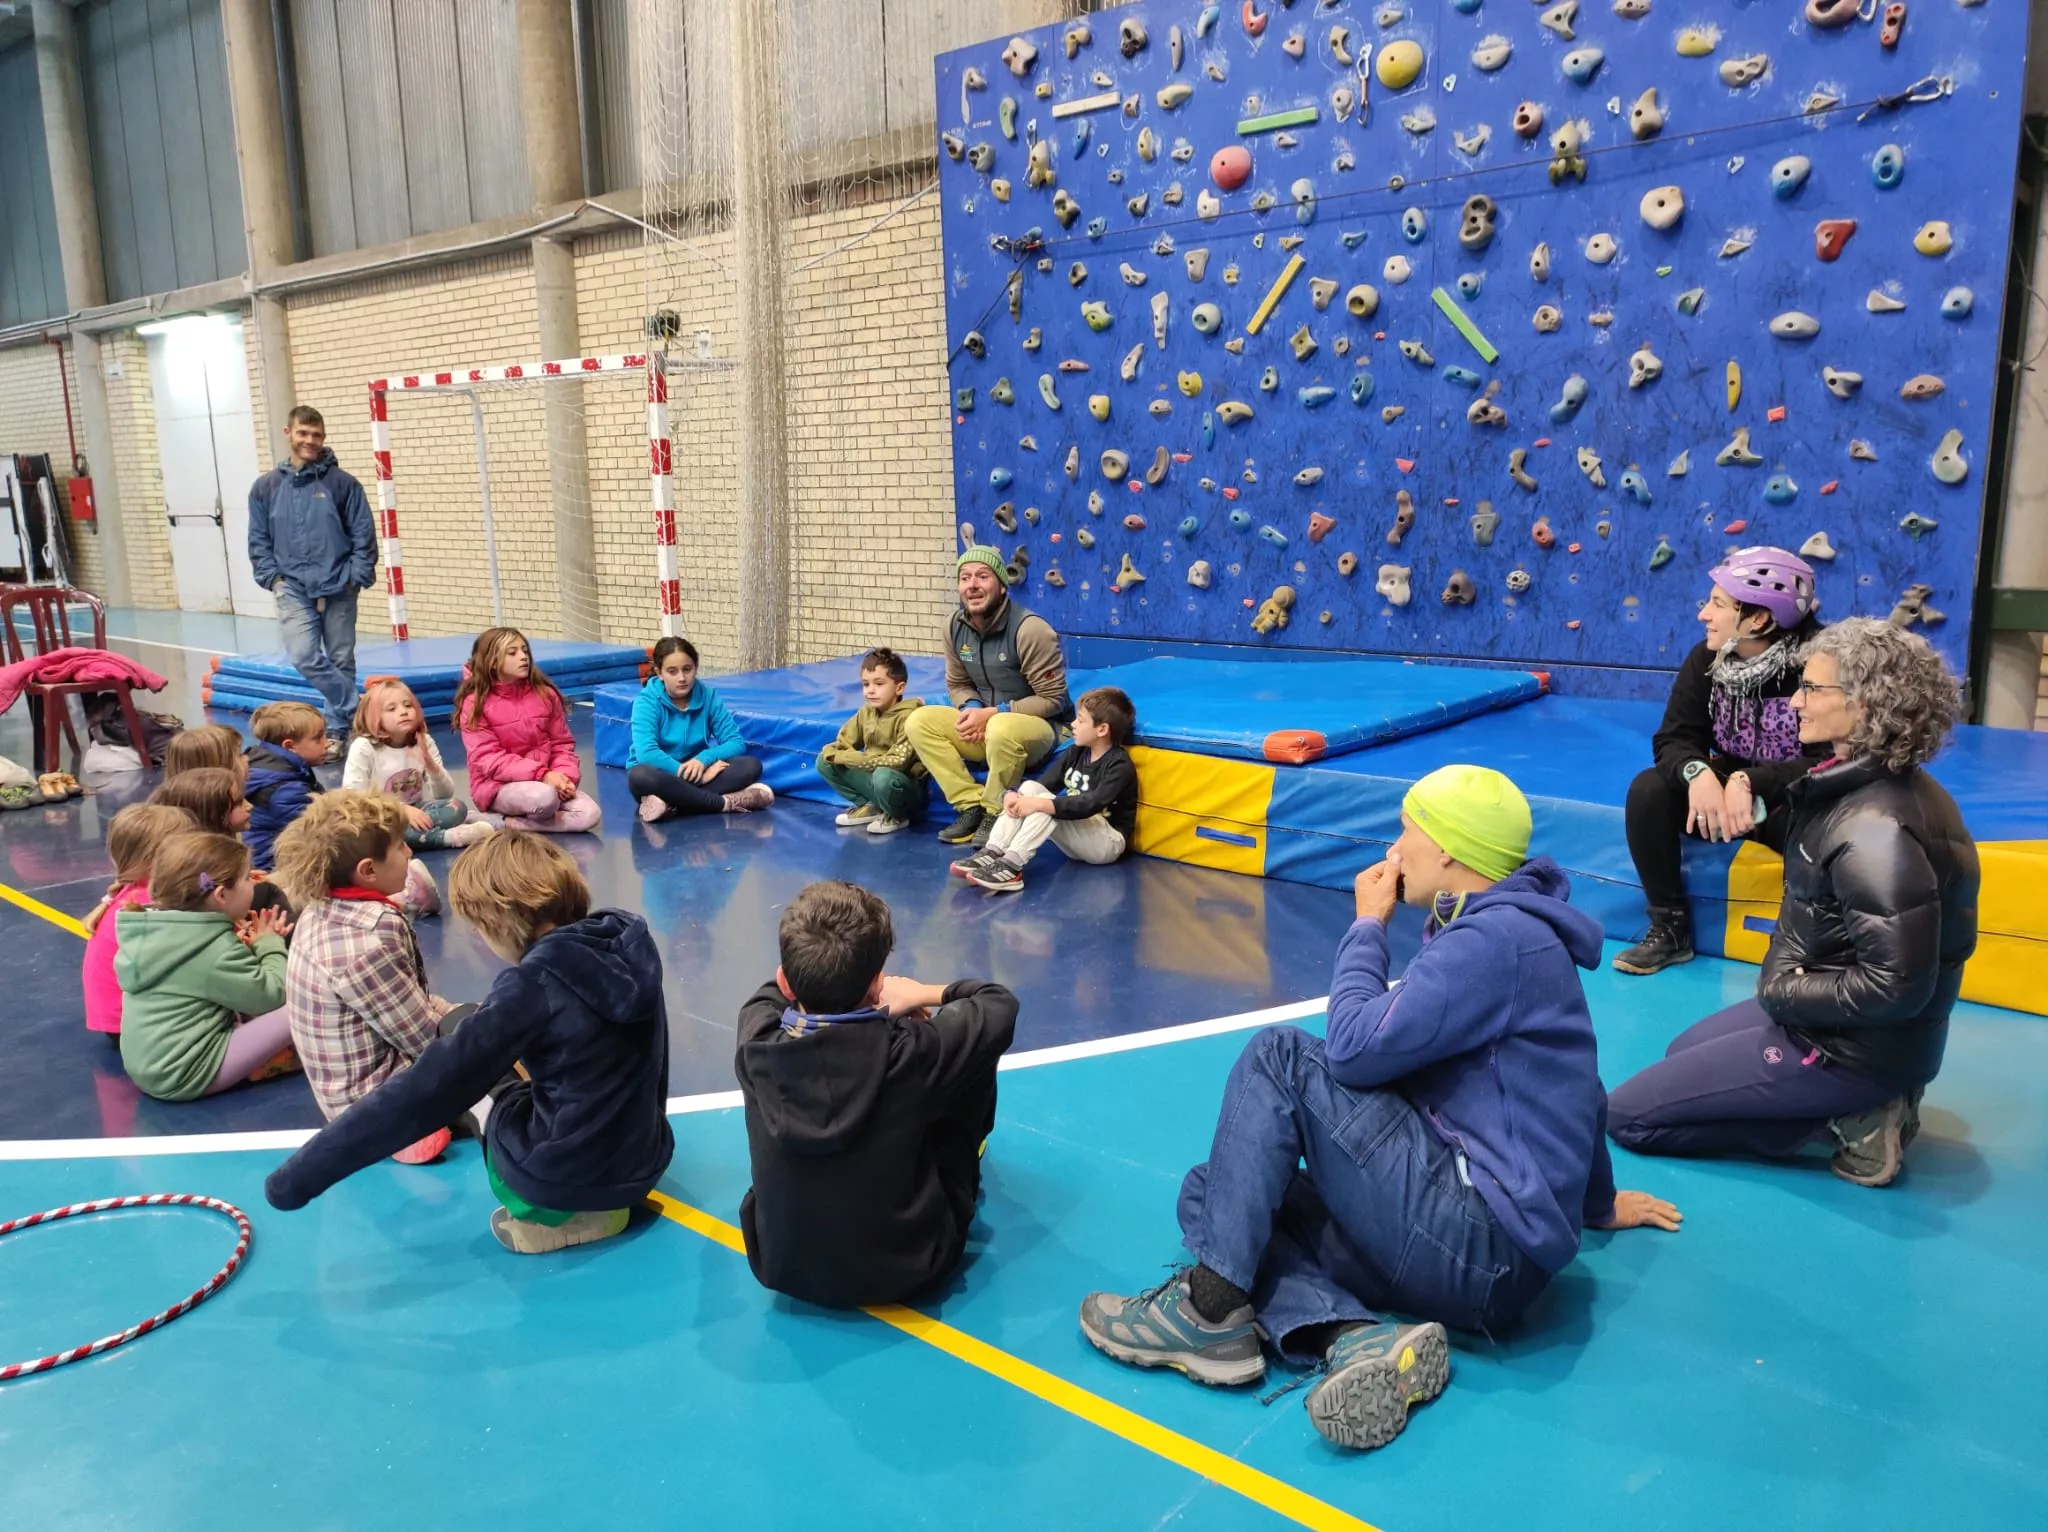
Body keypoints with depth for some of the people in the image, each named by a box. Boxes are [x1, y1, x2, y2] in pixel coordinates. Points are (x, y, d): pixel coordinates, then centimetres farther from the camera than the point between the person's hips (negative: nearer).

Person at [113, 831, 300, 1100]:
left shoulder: (155, 930, 6)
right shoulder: (216, 949, -20)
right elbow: (271, 996, -12)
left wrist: (245, 946, 7)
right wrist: (270, 945, 2)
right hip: (185, 1073, -9)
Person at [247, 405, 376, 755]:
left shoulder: (343, 484, -1)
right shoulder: (265, 487, 6)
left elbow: (364, 535, -1)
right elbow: (258, 541, 10)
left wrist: (356, 577, -8)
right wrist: (273, 579, -1)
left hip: (339, 590, -1)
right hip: (293, 590, 1)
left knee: (341, 662, 6)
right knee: (304, 656, -16)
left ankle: (338, 729, 18)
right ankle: (357, 711, -2)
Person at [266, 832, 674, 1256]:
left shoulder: (535, 983, -20)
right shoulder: (630, 945, -3)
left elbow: (428, 1087, -21)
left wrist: (305, 1172, -16)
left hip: (564, 1175, -6)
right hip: (646, 1164, 6)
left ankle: (548, 1213, 7)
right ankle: (602, 1201, 11)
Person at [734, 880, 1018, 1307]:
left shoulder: (758, 1047, -20)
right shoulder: (909, 1053, -27)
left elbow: (767, 996, 7)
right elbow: (1001, 1004, -7)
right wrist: (924, 994, 6)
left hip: (779, 1268, 3)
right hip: (905, 1270, -2)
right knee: (972, 1043, 7)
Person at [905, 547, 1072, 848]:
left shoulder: (1029, 629, -21)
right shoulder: (955, 626, -2)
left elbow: (1053, 700, -19)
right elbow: (957, 684, 11)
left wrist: (994, 713, -23)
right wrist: (972, 708, -14)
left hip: (1040, 726, -6)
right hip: (986, 725, 7)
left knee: (1002, 729, -40)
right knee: (920, 721, -13)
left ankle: (995, 814, -16)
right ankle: (971, 806, -12)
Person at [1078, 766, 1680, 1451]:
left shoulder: (1498, 938, -14)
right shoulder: (1509, 931, 17)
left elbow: (1357, 1049, -19)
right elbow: (1562, 1087, 29)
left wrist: (1367, 928, -3)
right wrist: (1596, 1202, 42)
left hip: (1479, 1246, -10)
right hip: (1485, 1251, 10)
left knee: (1279, 1055, -12)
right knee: (1211, 1195, 2)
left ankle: (1212, 1309, -11)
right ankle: (1363, 1338, -17)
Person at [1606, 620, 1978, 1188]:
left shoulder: (1875, 831, -30)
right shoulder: (1878, 784, 1)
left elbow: (1898, 986, -31)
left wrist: (1785, 992, -17)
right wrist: (1788, 981, -1)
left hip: (1854, 1046, -10)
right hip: (1819, 1008, 10)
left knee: (1626, 1115, -4)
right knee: (1683, 1053, 29)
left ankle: (1846, 1118, -4)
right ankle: (1852, 1105, 14)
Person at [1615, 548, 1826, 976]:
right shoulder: (1706, 660, -9)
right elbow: (1675, 739, -10)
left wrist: (1749, 782, -40)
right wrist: (1698, 774, -34)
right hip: (1726, 788, 5)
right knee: (1648, 789, -21)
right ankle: (1670, 929, -10)